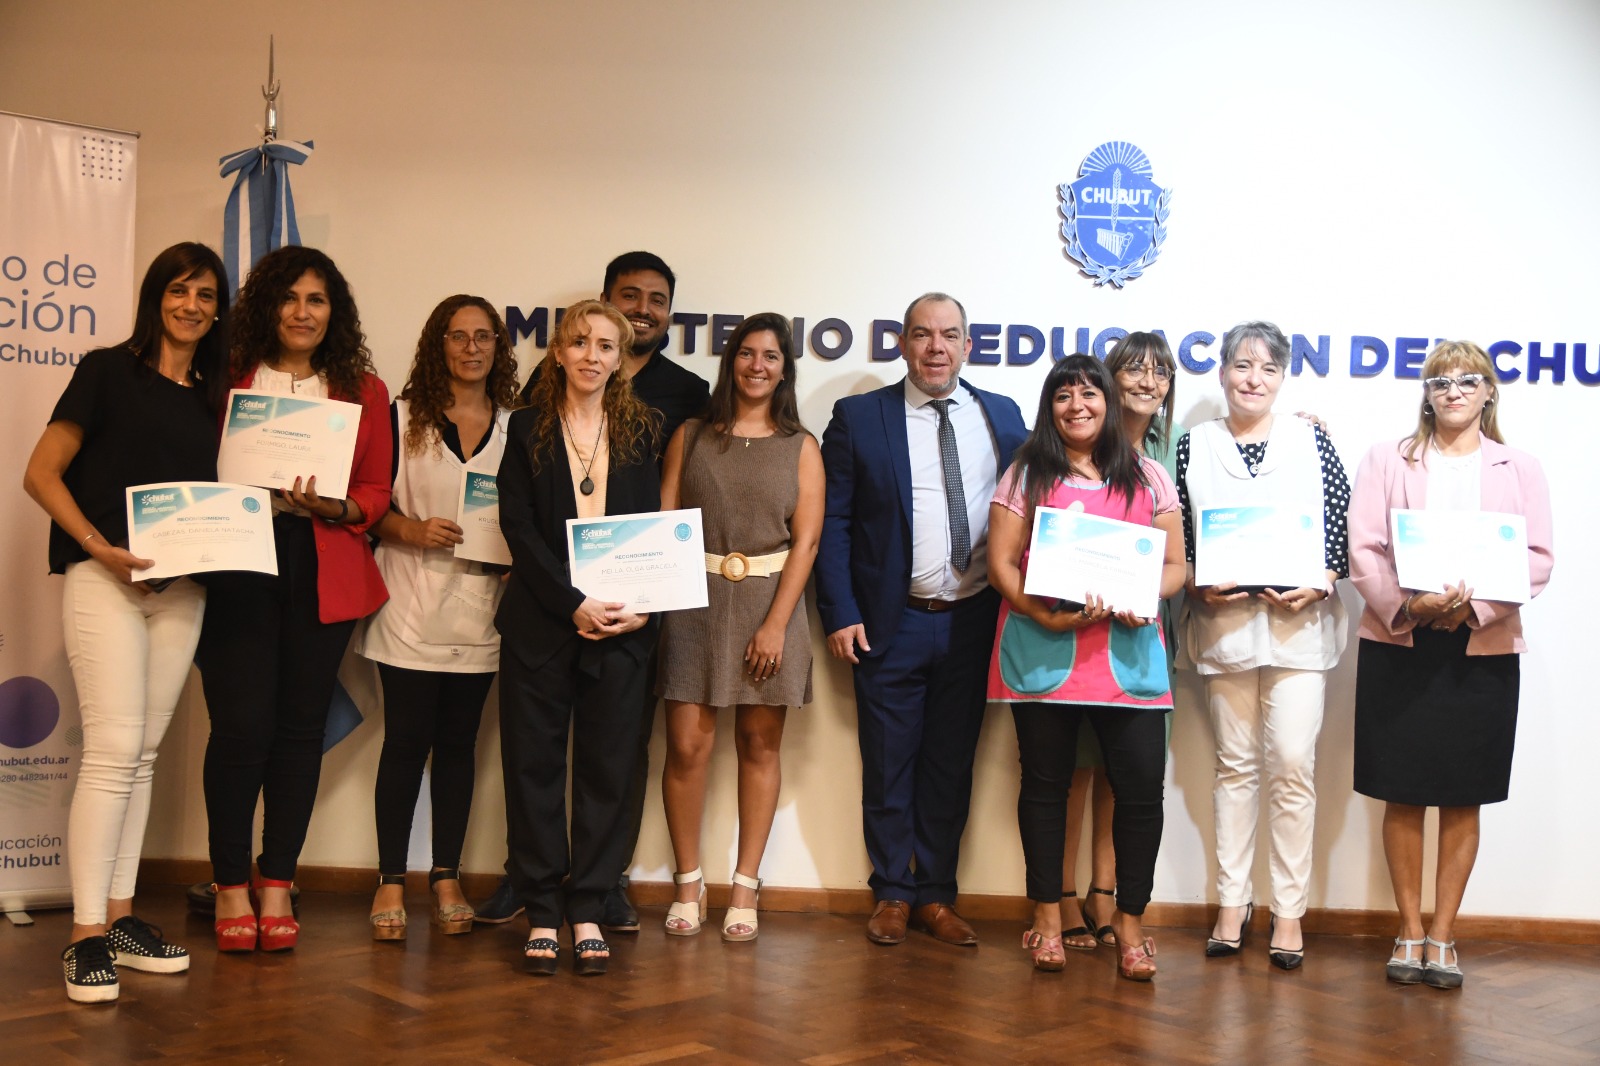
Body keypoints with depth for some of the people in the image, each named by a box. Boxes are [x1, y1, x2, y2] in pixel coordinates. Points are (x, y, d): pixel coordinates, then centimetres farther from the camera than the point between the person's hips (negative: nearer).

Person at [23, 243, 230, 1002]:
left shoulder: (215, 396, 15)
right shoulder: (108, 371, 1)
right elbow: (42, 473, -4)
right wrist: (97, 545, -16)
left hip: (181, 585, 5)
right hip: (105, 577, -5)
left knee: (144, 753, 8)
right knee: (114, 748, -12)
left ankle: (119, 917, 16)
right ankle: (86, 936, -6)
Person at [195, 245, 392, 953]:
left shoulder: (361, 389, 11)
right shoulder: (230, 381, 7)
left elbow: (377, 491, 8)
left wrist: (333, 508, -11)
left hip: (324, 570, 2)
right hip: (238, 566, -1)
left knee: (301, 724, 4)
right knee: (242, 723, -6)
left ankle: (277, 884, 15)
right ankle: (231, 886, 10)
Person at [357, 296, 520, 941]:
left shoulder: (515, 426, 9)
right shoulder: (403, 416, 4)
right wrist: (412, 531, -16)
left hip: (480, 608, 2)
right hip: (412, 604, -2)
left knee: (458, 742, 8)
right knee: (406, 741, 0)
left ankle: (447, 878, 17)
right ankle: (391, 882, 10)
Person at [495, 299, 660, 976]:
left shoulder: (639, 430, 9)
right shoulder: (528, 428, 5)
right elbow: (518, 526, -3)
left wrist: (641, 606, -11)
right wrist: (573, 605, -13)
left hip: (621, 622, 1)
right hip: (540, 621, -1)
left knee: (608, 767, 3)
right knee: (535, 764, 2)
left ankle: (587, 911, 12)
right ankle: (542, 913, 11)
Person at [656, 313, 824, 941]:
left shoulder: (800, 447, 6)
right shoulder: (691, 437, 8)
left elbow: (805, 539, -1)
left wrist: (775, 624, -10)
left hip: (770, 605, 0)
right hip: (696, 602, 0)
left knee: (760, 744, 5)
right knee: (687, 744, -4)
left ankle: (744, 888, 13)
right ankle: (688, 883, 10)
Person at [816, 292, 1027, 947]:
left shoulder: (1003, 417, 7)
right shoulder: (858, 417, 0)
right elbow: (832, 523, -2)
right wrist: (840, 614, -9)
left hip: (974, 622, 2)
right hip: (891, 624, -2)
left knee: (952, 765, 11)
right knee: (888, 765, 7)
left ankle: (937, 895, 24)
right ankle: (893, 894, 22)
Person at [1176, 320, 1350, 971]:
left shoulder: (1312, 442, 4)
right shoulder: (1193, 447, 6)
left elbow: (1343, 533, 2)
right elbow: (1174, 541, 6)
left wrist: (1316, 586, -13)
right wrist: (1199, 584, -10)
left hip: (1299, 620, -1)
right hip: (1222, 622, 1)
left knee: (1293, 764, -5)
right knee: (1235, 764, 9)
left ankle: (1289, 911, 6)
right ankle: (1232, 903, 17)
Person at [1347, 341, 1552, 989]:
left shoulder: (1520, 469, 11)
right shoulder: (1387, 460, 9)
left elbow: (1538, 560, 0)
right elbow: (1363, 548, -1)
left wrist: (1472, 604, -16)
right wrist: (1407, 606, -17)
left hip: (1483, 649, 1)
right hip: (1399, 644, 0)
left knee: (1462, 797, 4)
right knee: (1404, 794, 3)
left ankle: (1442, 933, 14)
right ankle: (1410, 930, 14)